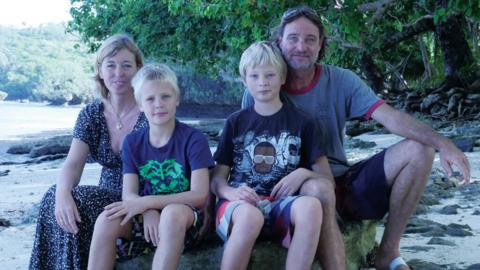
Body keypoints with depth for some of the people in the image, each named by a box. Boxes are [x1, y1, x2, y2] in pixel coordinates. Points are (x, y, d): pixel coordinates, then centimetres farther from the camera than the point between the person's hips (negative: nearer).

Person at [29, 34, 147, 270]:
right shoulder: (91, 114, 4)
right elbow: (73, 164, -7)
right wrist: (63, 193, -30)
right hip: (107, 198, 4)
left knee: (76, 203, -26)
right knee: (56, 200, -23)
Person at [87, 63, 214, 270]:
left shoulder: (193, 139, -7)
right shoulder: (132, 142, 5)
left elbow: (200, 195, -15)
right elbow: (128, 195, -1)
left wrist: (145, 202, -23)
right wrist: (148, 212, -26)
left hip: (185, 221, -3)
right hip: (146, 218, 3)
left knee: (172, 213, -37)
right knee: (107, 220, -26)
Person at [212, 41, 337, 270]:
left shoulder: (302, 123, 12)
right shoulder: (235, 122, 14)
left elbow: (327, 179, 12)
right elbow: (217, 179, 12)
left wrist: (304, 174, -11)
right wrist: (231, 192, -12)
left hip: (281, 205, 1)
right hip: (240, 205, 0)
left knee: (310, 205, -36)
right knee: (250, 215, -39)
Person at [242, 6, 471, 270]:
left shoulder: (341, 80, 0)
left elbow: (390, 117, -13)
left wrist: (442, 143, -28)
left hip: (343, 183, 4)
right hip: (297, 190, -4)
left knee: (418, 149, -13)